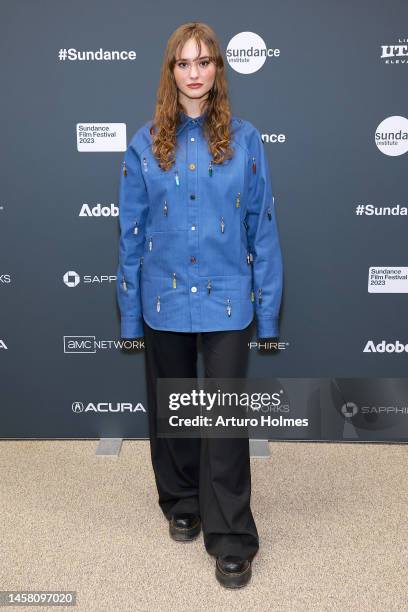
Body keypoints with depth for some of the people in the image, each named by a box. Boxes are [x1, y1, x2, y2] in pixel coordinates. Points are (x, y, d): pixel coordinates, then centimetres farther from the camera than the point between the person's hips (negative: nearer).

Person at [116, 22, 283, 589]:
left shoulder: (244, 139, 0)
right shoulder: (145, 143, 2)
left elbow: (262, 226, -1)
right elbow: (131, 232, 2)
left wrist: (268, 311, -3)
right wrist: (129, 312, 2)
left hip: (227, 300, -1)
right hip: (164, 300, 2)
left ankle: (232, 539, 15)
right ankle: (182, 505, 38)